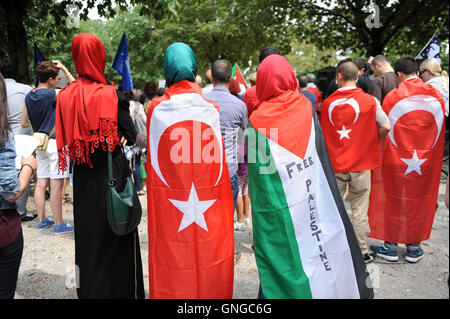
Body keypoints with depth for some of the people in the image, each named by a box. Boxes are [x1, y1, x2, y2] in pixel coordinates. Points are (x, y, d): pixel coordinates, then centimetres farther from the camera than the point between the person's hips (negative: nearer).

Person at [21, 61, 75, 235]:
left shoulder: (29, 96, 10)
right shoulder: (51, 94, -13)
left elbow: (24, 123, 15)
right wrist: (65, 69, -2)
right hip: (55, 142, -8)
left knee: (41, 183, 11)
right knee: (56, 185, -3)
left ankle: (42, 221, 21)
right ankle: (58, 225, 3)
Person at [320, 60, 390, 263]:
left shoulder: (327, 103, -1)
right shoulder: (369, 101, -6)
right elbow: (386, 127, -4)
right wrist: (371, 140, 13)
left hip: (334, 164, 1)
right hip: (360, 163, -1)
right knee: (359, 210, 8)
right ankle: (361, 252, 16)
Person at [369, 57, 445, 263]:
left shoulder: (392, 97, -12)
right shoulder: (436, 95, -1)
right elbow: (439, 130, 7)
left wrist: (380, 159, 4)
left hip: (397, 160, -3)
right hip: (427, 161, 3)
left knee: (394, 201, 9)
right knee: (420, 201, 13)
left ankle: (391, 246, 19)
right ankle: (414, 248, 24)